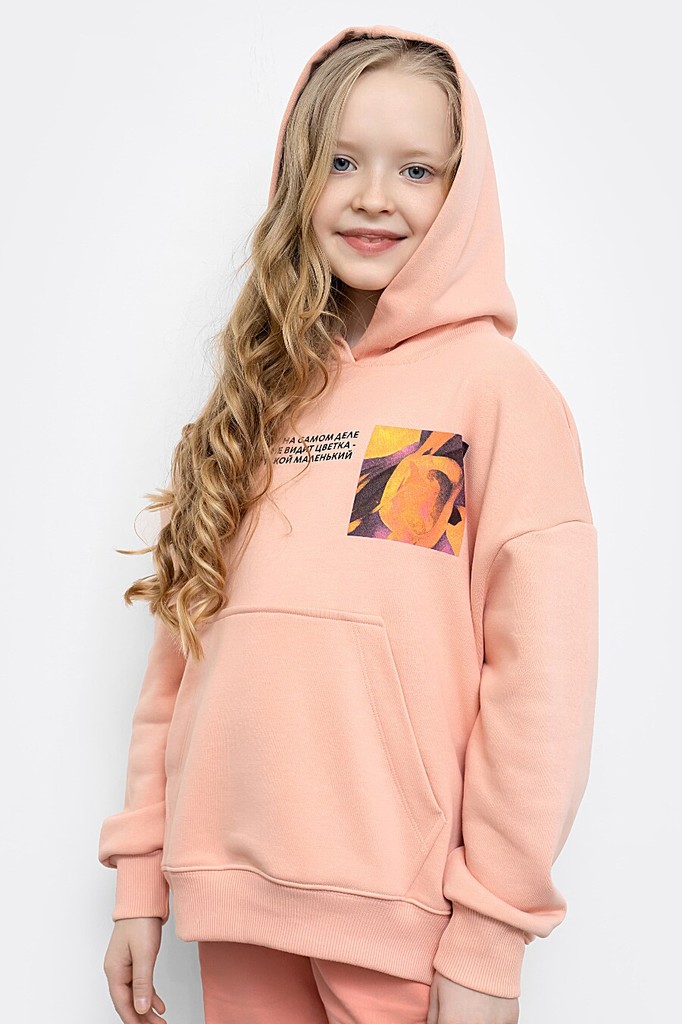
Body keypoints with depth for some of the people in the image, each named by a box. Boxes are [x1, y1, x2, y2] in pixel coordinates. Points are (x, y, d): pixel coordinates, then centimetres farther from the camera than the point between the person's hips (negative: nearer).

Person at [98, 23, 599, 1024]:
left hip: (402, 923, -4)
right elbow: (184, 634, 9)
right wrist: (141, 875, 7)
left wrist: (491, 939, -12)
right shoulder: (258, 392, 9)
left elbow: (540, 678, -10)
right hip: (233, 900, 4)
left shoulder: (499, 385, -6)